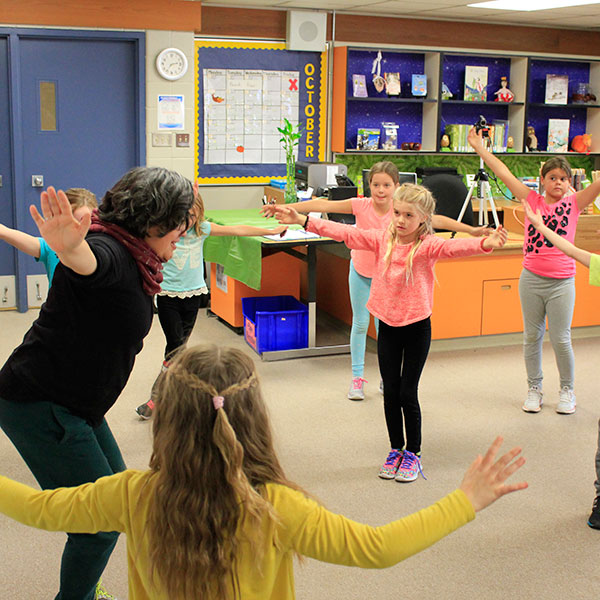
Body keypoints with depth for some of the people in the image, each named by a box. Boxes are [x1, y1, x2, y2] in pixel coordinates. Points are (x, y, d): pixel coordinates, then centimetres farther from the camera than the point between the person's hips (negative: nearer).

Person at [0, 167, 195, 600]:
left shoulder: (132, 260, 8)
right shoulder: (112, 253, -23)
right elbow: (89, 262, -49)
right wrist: (71, 248, -70)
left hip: (71, 404, 11)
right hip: (38, 406, -11)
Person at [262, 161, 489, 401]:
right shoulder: (361, 205, -21)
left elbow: (436, 220, -22)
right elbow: (323, 205, -26)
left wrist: (471, 230, -29)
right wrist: (284, 208, -32)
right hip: (361, 271, 0)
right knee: (360, 323, 9)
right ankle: (357, 377, 22)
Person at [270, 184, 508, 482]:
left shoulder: (427, 245, -14)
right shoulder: (382, 239, -2)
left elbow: (452, 247, -33)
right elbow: (345, 233, -3)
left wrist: (485, 244, -53)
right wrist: (303, 220, -8)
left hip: (417, 326, -4)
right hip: (387, 326, 4)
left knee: (408, 392, 2)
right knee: (390, 391, 11)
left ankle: (413, 454, 20)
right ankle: (396, 449, 28)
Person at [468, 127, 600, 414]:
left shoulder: (574, 203, 1)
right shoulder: (532, 200, 3)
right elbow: (503, 172, 2)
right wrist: (479, 146, 2)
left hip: (561, 282, -2)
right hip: (531, 279, 2)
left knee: (560, 339, 2)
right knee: (532, 337, 10)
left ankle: (567, 390, 21)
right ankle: (534, 388, 25)